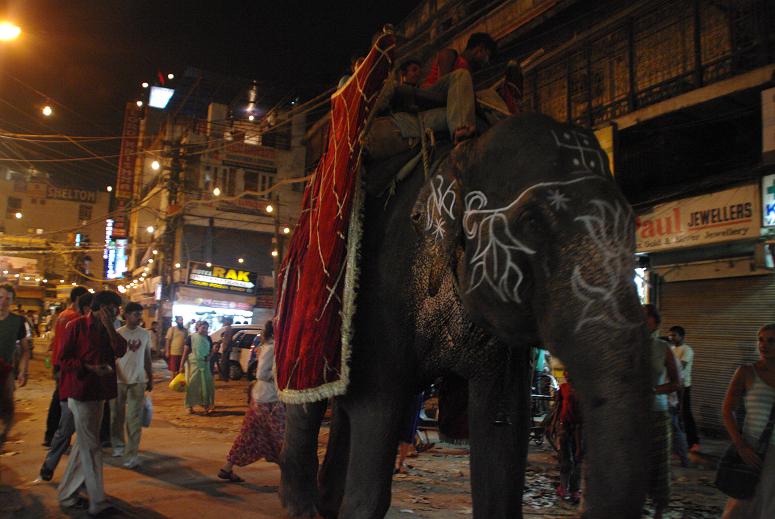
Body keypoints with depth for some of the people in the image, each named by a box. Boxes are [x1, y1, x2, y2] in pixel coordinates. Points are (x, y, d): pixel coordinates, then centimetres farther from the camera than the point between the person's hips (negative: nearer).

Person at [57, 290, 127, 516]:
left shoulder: (108, 329, 10)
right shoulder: (77, 326, -10)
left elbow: (120, 351, -5)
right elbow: (63, 358, -10)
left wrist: (109, 326, -11)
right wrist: (90, 368, -19)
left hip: (99, 391, 8)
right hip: (80, 390, -8)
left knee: (84, 444, 15)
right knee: (91, 448, -4)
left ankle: (67, 495, 28)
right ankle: (97, 502, 3)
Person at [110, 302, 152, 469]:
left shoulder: (145, 334, 5)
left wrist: (150, 378, 13)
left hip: (138, 381, 1)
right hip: (119, 381, -1)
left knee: (134, 419, -4)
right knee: (117, 416, 12)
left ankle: (131, 455, -4)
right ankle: (118, 445, 33)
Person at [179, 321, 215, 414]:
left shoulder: (208, 338, 6)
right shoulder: (191, 337, -4)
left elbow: (211, 351, 15)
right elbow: (185, 352, -4)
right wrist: (182, 366, -6)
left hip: (205, 364, 3)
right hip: (193, 364, -3)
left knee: (206, 385, 1)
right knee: (191, 385, 3)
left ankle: (206, 405, 10)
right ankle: (190, 406, 16)